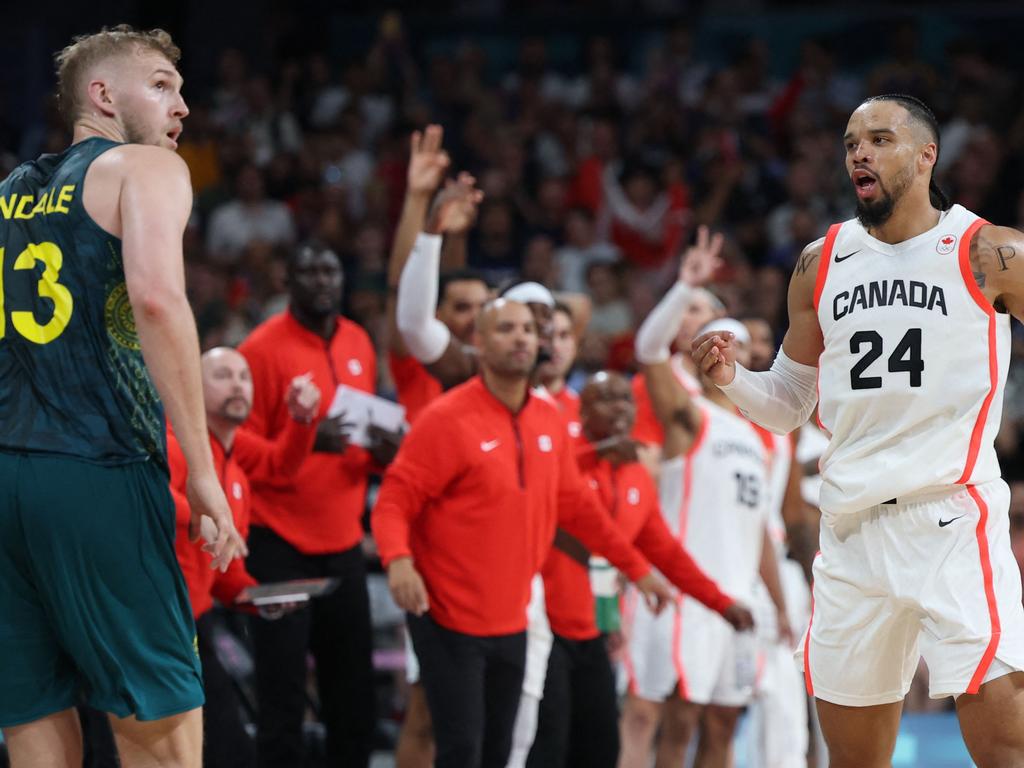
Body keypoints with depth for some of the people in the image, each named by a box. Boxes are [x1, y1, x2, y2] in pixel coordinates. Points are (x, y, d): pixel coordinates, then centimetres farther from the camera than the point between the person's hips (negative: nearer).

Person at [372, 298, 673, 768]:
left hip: (512, 623, 7)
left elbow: (575, 505, 17)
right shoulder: (447, 420, -13)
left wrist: (636, 569, 19)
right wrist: (398, 560, -33)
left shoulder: (548, 421, 6)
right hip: (449, 620, -6)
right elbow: (394, 500, -14)